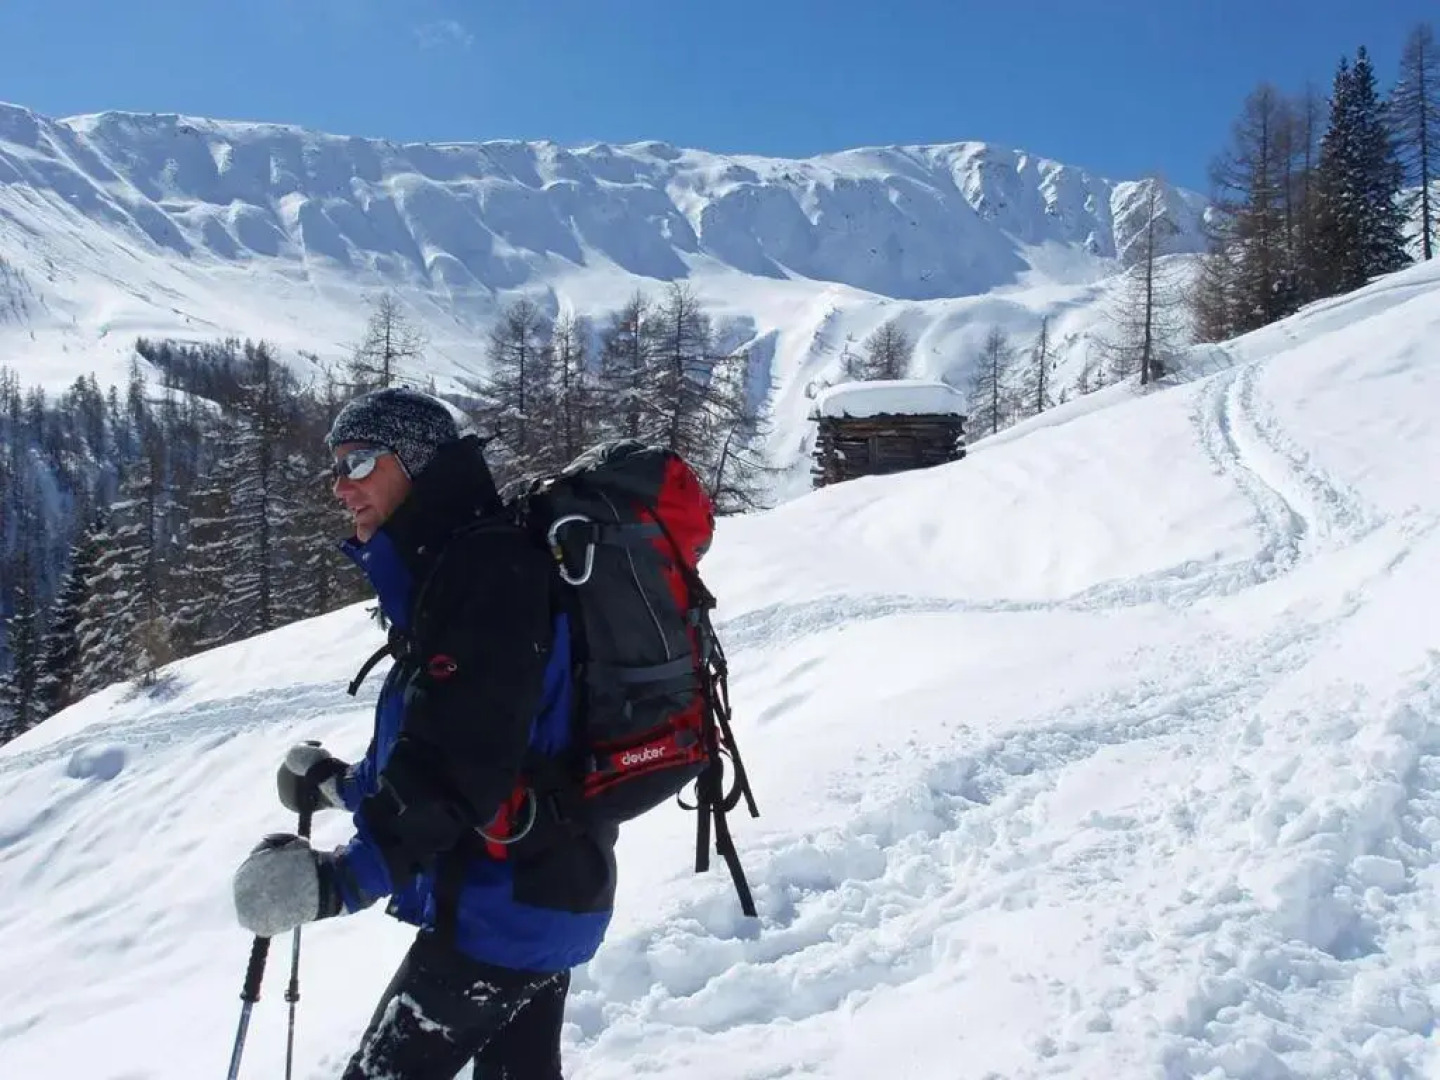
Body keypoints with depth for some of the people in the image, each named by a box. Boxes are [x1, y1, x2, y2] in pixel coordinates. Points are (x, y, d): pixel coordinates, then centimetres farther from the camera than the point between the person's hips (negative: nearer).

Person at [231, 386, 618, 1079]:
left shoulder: (485, 565, -18)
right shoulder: (451, 570, 14)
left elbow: (464, 759, -29)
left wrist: (350, 873, -31)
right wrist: (345, 783, 18)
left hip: (501, 904, -10)